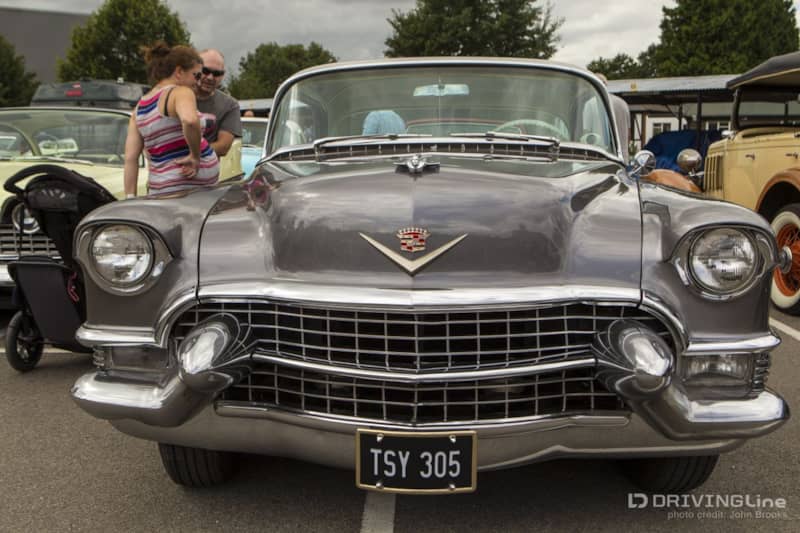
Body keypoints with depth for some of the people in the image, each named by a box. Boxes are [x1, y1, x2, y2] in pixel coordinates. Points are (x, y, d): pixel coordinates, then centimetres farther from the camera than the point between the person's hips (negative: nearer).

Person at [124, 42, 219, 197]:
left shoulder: (140, 106, 17)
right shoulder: (180, 93, -5)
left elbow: (130, 158, 12)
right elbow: (190, 120, -29)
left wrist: (130, 198, 10)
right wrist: (195, 155, -16)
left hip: (160, 188, 8)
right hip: (191, 188, -8)